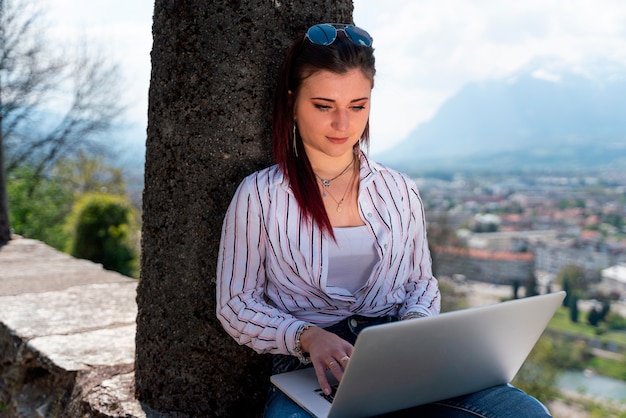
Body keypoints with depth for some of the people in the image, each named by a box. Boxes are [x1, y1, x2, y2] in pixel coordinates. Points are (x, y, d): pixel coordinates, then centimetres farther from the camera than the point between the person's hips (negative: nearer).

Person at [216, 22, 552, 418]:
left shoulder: (400, 190, 12)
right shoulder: (259, 195, 2)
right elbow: (237, 305, 2)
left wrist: (416, 324, -4)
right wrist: (308, 337, -16)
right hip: (311, 374, -3)